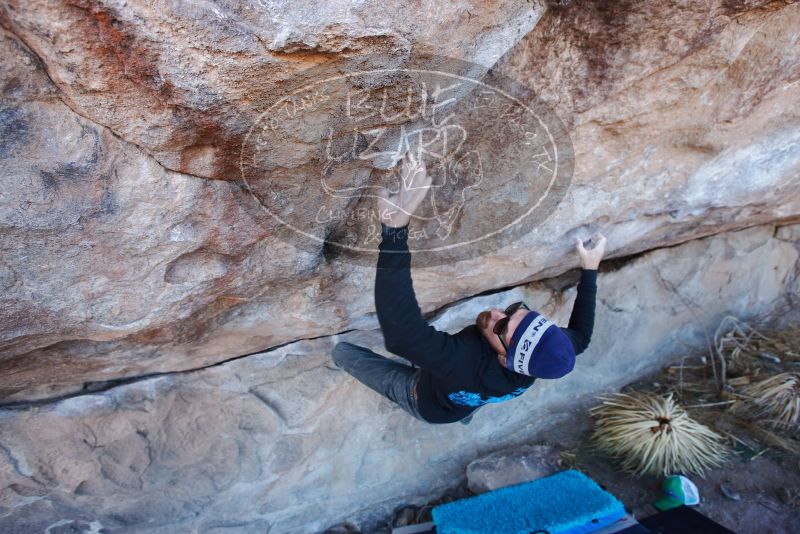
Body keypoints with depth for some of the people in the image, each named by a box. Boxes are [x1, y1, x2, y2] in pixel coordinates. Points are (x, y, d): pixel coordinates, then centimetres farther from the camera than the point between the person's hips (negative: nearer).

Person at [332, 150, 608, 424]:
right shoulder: (541, 354, -34)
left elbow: (399, 334, -69)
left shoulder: (464, 364, -53)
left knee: (342, 349, 5)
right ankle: (465, 413, 65)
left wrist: (395, 227, -77)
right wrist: (590, 269, -8)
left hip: (426, 402, -5)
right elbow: (580, 336, -10)